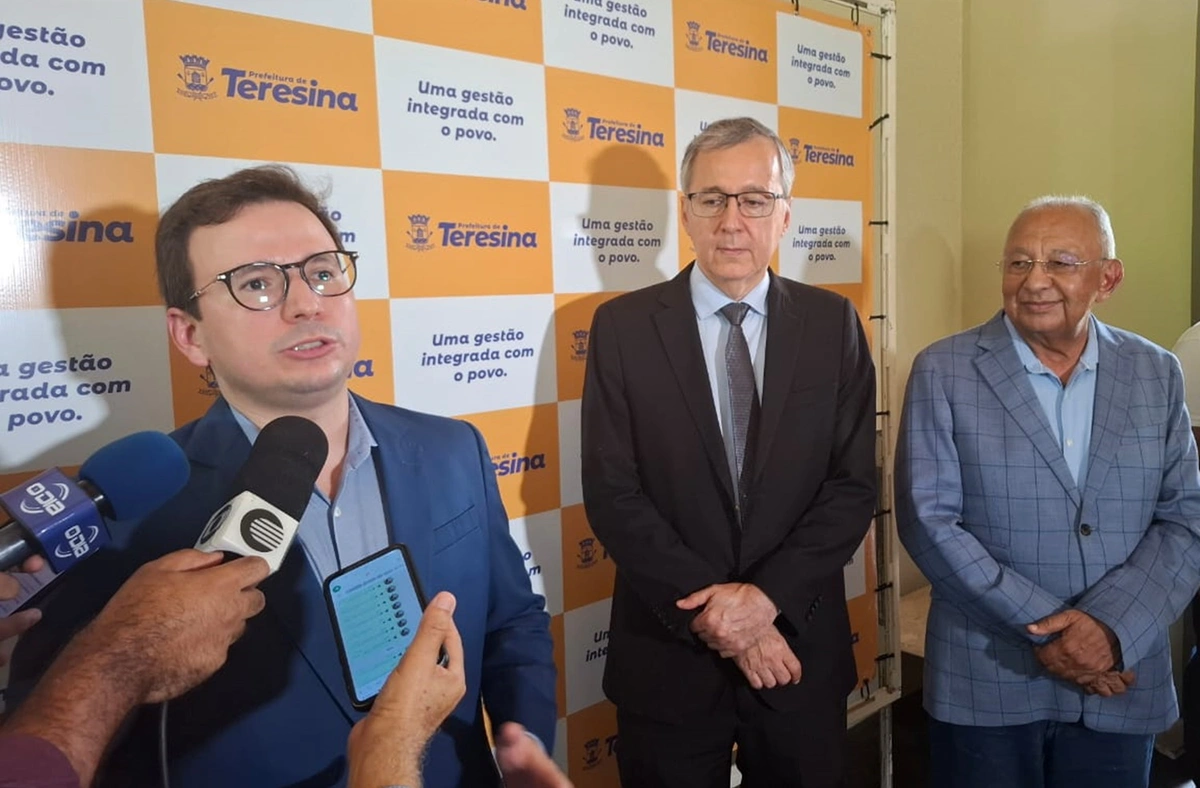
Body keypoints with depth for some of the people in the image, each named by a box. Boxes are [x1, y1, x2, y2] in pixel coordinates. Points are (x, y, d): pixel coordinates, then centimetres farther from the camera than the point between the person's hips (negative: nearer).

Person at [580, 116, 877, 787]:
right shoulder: (624, 326, -5)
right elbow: (613, 494, -9)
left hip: (801, 649, 2)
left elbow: (854, 485, -4)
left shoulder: (833, 323, -1)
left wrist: (767, 594, -15)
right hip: (669, 656, -1)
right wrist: (711, 611, -15)